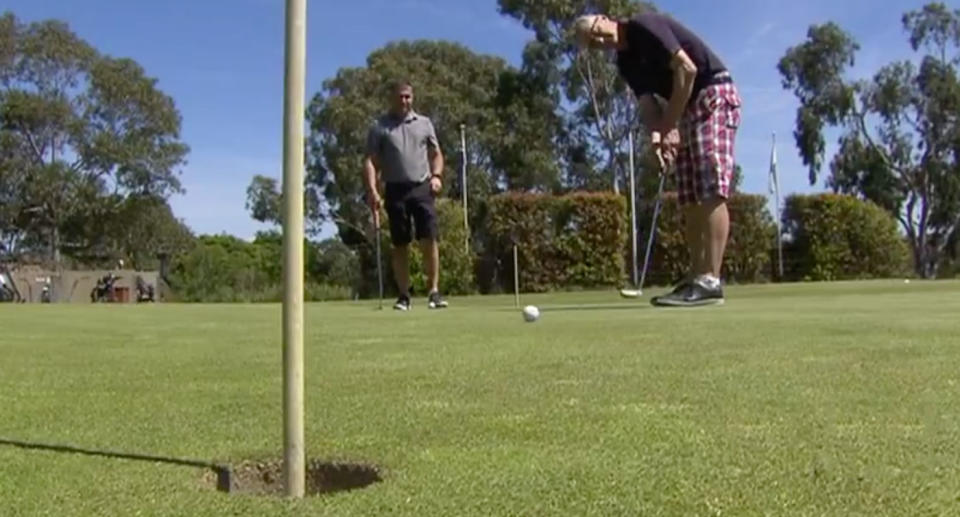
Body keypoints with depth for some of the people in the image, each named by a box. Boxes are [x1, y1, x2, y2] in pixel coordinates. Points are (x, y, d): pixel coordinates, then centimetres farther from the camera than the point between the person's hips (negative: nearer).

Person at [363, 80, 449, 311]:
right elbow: (370, 161, 1)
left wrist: (436, 175, -2)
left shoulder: (424, 123, 13)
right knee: (400, 245, 3)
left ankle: (434, 291, -4)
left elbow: (436, 153, 17)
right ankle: (404, 295, 10)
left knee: (429, 239, -9)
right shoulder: (379, 127, 6)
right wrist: (372, 190, -11)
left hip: (422, 187, 1)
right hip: (395, 190, -1)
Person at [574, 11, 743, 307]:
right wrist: (657, 134, -20)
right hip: (686, 110, 9)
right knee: (690, 200, 4)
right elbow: (647, 103, 2)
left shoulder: (644, 26, -11)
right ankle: (696, 278, 6)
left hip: (714, 95, -9)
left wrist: (668, 126, -16)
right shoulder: (626, 62, 13)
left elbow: (687, 68, -19)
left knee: (710, 192, -18)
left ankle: (710, 281, -22)